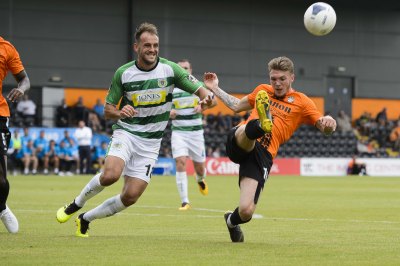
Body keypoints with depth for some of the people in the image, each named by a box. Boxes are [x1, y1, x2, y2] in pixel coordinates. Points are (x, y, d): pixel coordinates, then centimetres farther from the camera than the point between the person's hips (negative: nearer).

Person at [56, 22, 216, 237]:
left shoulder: (170, 69, -6)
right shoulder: (123, 73, -5)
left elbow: (203, 93, -6)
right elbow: (107, 110, 3)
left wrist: (208, 99, -31)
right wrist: (119, 113, -21)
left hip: (150, 142, 1)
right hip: (125, 133, -1)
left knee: (130, 197, -8)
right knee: (110, 175, -30)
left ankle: (86, 219, 15)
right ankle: (75, 205, -3)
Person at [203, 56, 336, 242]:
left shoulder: (302, 102, 13)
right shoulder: (263, 91, 25)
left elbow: (324, 128, 4)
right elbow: (237, 106, 41)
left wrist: (328, 123, -20)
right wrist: (215, 89, 41)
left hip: (263, 155, -2)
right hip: (238, 142, 2)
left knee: (246, 211, -13)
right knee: (245, 132, -37)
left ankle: (232, 221, 20)